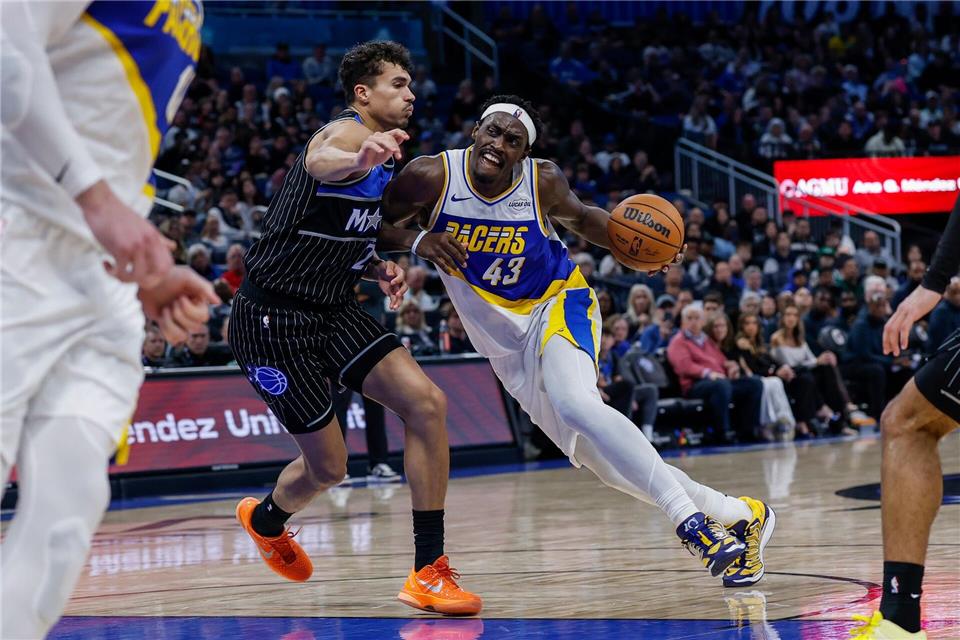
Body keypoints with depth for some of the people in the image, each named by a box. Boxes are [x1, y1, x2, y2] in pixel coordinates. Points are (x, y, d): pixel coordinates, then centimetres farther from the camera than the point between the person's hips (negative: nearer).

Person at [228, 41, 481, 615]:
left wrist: (379, 270, 5)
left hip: (333, 309, 8)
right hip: (275, 316, -8)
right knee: (329, 466, 0)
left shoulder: (383, 157, 13)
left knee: (427, 403, -11)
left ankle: (429, 571, -7)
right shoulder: (348, 132, -16)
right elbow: (319, 162, -44)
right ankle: (266, 519, 36)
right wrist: (357, 158, -68)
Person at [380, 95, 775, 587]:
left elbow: (581, 218, 8)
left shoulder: (543, 182, -13)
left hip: (558, 304, -3)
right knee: (606, 463, 2)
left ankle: (690, 520, -37)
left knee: (575, 403, -36)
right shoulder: (431, 177, -15)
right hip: (504, 339, 3)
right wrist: (414, 240, -26)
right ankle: (740, 517, 14)